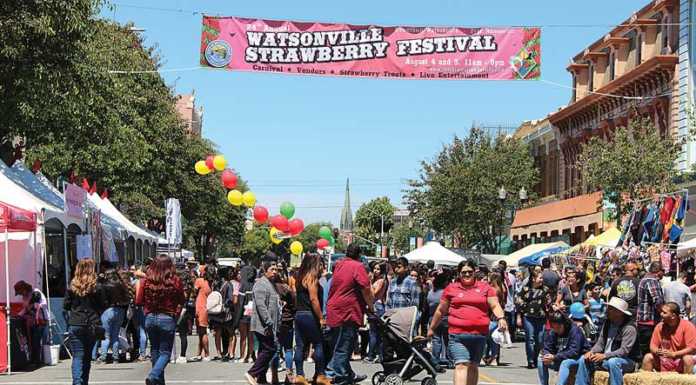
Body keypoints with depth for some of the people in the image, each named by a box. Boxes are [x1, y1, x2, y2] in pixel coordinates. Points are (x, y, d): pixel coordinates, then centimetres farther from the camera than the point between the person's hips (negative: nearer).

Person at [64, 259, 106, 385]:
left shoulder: (72, 286, -2)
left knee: (77, 357, -4)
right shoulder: (96, 287, -4)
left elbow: (65, 307, 4)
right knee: (87, 356, 14)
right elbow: (103, 306, 1)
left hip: (75, 326, -1)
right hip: (92, 326, 1)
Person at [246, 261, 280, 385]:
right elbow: (261, 305, -21)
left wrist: (275, 324, 24)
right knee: (269, 349, -12)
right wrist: (269, 322, -23)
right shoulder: (261, 284, -12)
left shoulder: (271, 284, 21)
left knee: (265, 350, 10)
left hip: (270, 326, 10)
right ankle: (252, 373, -9)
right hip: (263, 325, -10)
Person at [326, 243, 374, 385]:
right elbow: (365, 289, -13)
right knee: (343, 348, -5)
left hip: (334, 312, 8)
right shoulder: (358, 266, -9)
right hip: (347, 313, -8)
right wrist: (371, 306, 0)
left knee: (340, 346, 16)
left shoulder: (339, 265, 13)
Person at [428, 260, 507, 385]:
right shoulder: (451, 288, 10)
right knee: (461, 365, -15)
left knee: (473, 366, 13)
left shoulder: (485, 287, 11)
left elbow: (495, 305, 4)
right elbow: (441, 310, 17)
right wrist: (432, 328, 22)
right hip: (458, 334, -2)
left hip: (479, 334, 2)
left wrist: (501, 318, -16)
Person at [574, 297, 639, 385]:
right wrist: (591, 352, -14)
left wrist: (604, 356, -34)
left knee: (612, 362, -38)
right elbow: (600, 344, 8)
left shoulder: (629, 328, -17)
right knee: (584, 359, -7)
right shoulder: (607, 323, 6)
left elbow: (624, 351, -24)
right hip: (606, 359, 7)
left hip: (626, 361, -7)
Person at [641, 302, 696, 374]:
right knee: (648, 357, -14)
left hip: (681, 362, -4)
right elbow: (653, 346, 4)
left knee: (688, 359, -34)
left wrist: (673, 354, -28)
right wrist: (656, 351, -21)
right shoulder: (660, 326, 1)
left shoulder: (688, 326, -13)